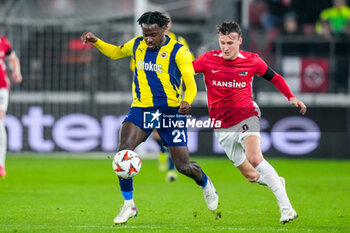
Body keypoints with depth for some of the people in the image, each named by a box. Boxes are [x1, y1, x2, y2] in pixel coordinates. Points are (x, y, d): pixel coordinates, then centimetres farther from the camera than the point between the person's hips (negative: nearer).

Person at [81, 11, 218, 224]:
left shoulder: (178, 51, -7)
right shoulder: (137, 45, 6)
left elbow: (190, 83, -13)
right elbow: (115, 52, 26)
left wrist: (187, 101, -34)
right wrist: (96, 42, 10)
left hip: (170, 110, -3)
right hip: (141, 108, 3)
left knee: (183, 166, 0)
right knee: (123, 151, -21)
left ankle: (205, 184, 37)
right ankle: (129, 205, -9)